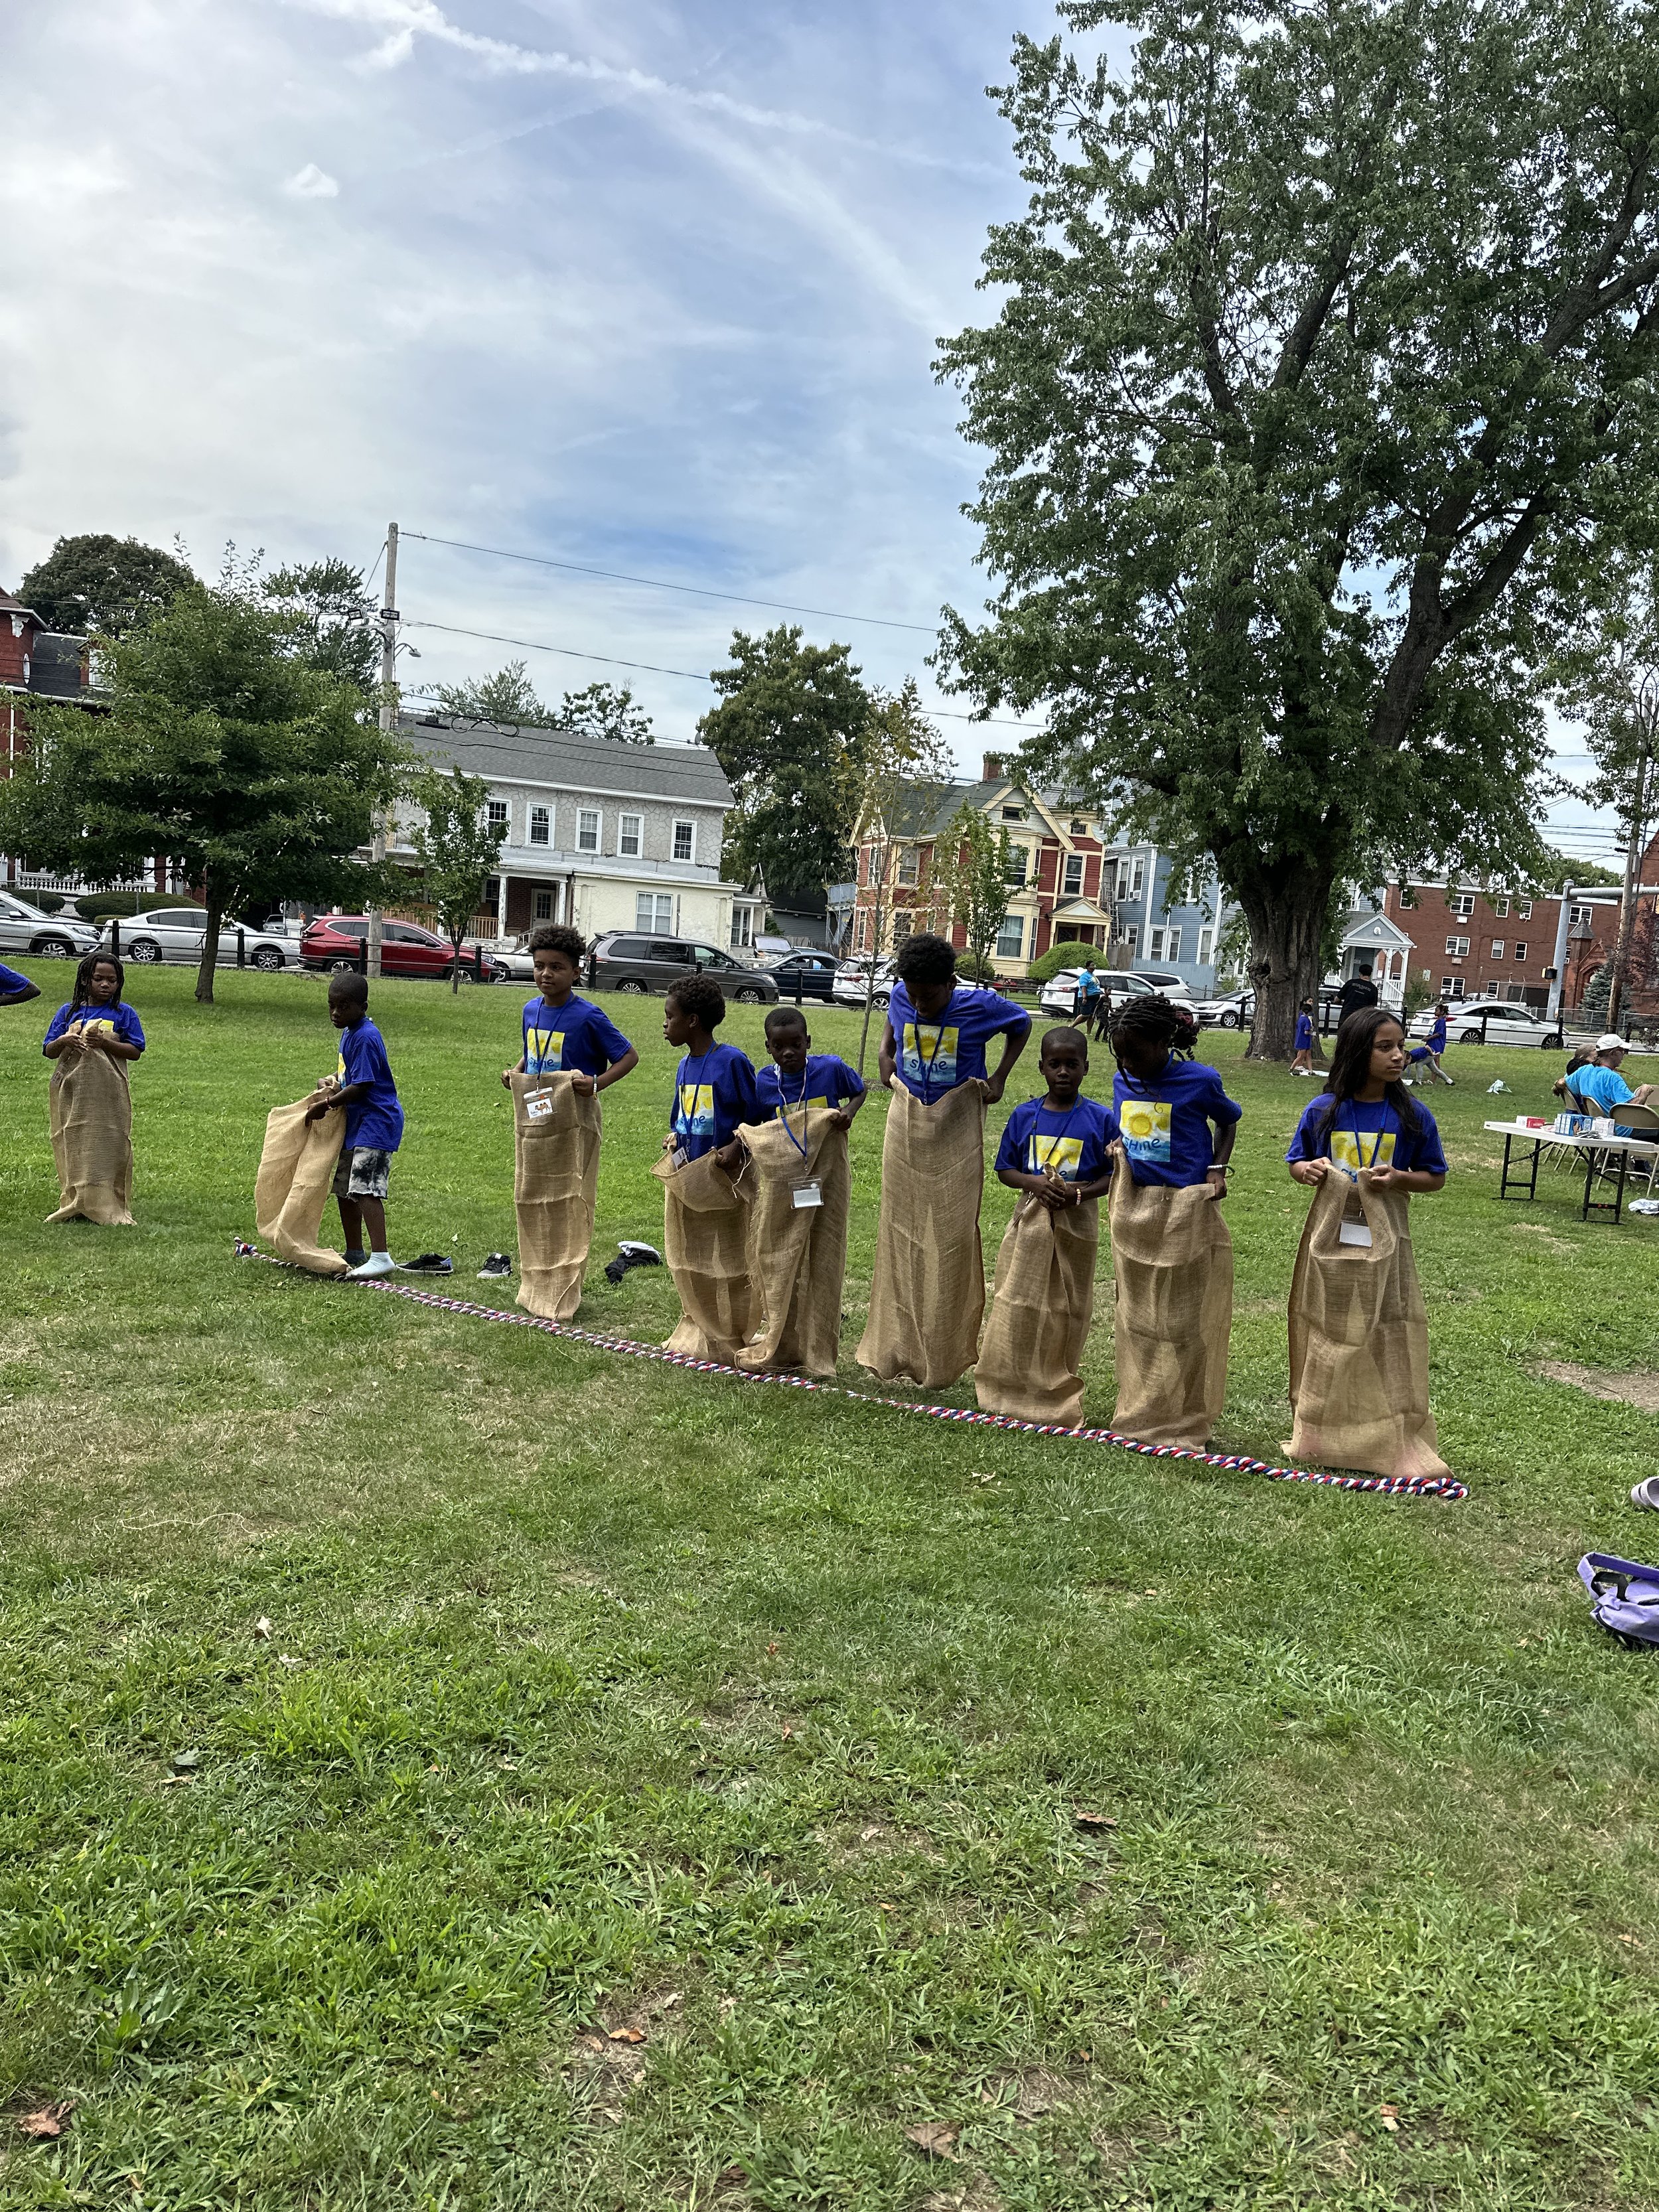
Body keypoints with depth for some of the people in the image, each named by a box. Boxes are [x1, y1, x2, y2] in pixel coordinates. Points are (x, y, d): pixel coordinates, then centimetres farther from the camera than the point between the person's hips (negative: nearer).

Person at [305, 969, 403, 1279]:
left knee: (364, 1187, -19)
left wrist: (325, 1105, -12)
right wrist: (332, 1085, 4)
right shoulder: (349, 1032, 12)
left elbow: (361, 1087, -20)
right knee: (345, 1188, 16)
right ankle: (355, 1254, 28)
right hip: (356, 1121, 11)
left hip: (376, 1121, -11)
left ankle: (380, 1256, -22)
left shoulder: (365, 1038, -18)